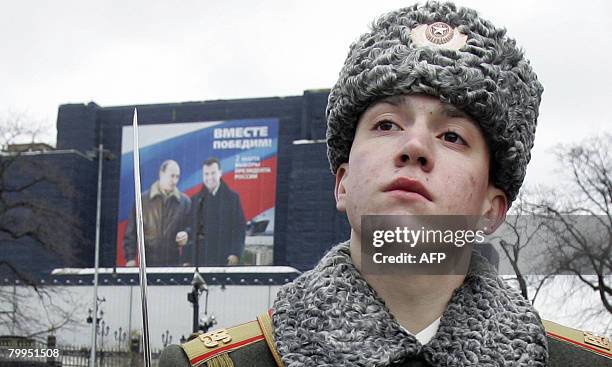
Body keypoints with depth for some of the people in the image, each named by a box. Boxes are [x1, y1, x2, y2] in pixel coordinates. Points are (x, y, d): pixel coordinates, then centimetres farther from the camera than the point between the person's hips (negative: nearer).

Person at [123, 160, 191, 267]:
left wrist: (186, 235, -8)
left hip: (175, 262, 1)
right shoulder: (143, 199, 3)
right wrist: (130, 258, -4)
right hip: (149, 261, -1)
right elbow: (131, 231, 3)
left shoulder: (185, 201, 9)